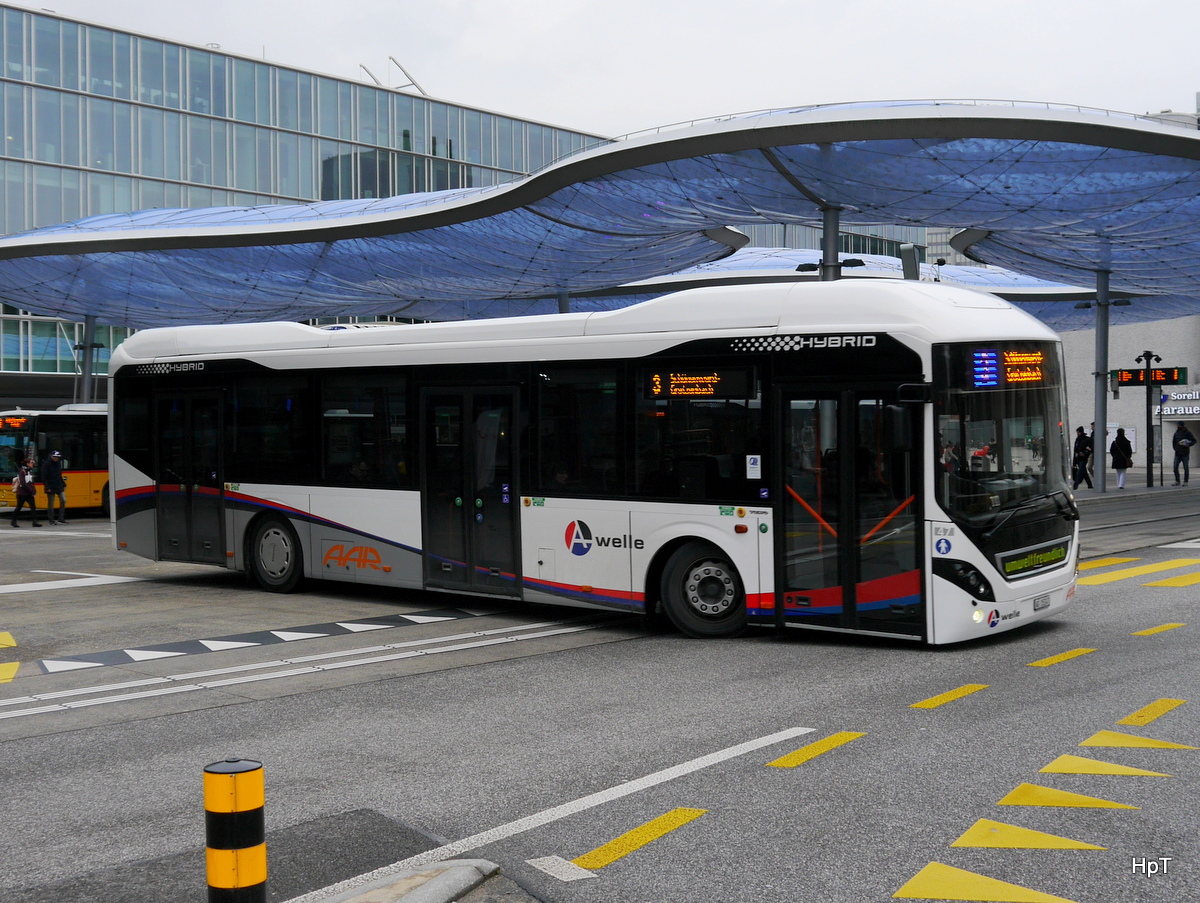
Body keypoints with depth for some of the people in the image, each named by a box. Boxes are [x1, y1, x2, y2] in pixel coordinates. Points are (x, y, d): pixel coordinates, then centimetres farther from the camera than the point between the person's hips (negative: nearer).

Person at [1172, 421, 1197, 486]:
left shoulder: (1187, 433, -3)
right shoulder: (1176, 433, 10)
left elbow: (1194, 440, -2)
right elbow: (1173, 442, 24)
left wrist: (1189, 444, -18)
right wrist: (1175, 448, 10)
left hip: (1185, 454, -4)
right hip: (1177, 454, 4)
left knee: (1185, 468, -1)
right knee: (1175, 467, -2)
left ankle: (1185, 481, 6)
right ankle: (1177, 481, 7)